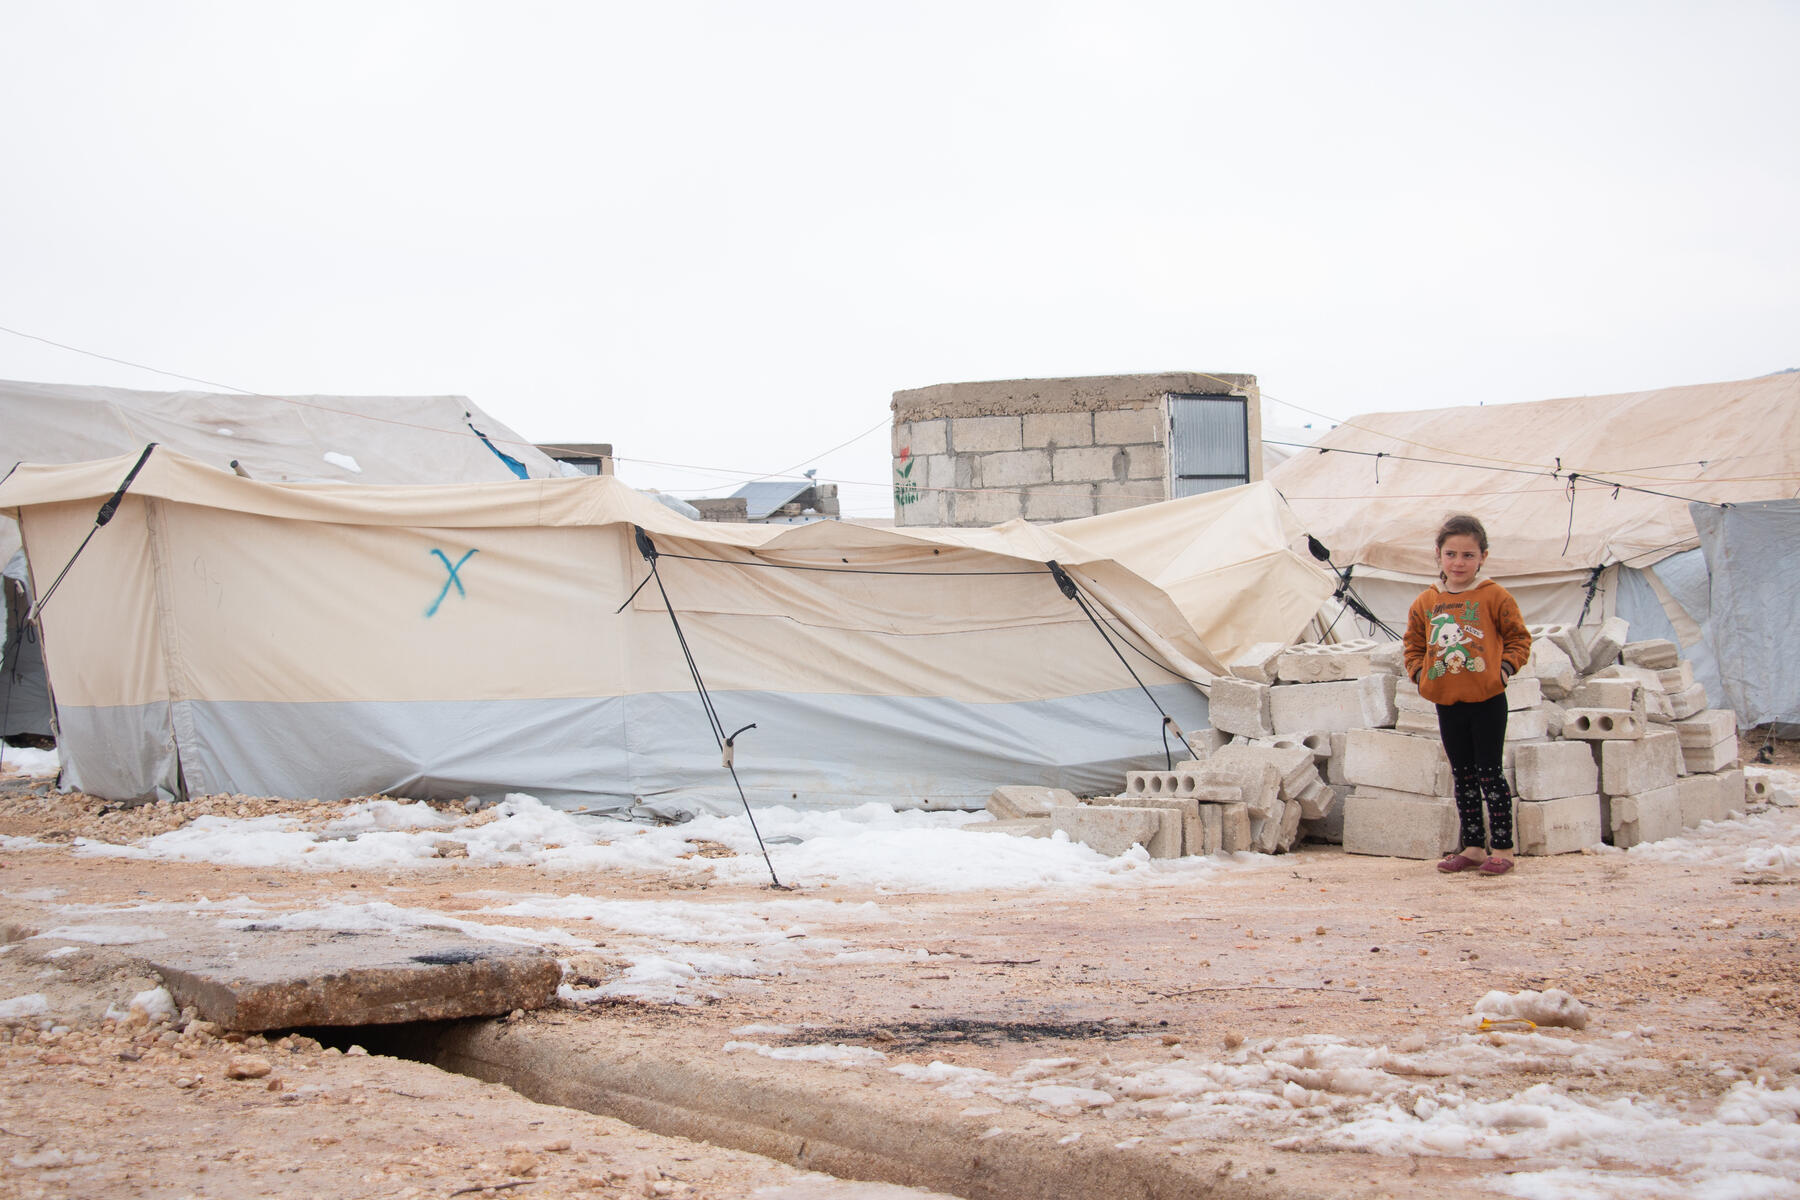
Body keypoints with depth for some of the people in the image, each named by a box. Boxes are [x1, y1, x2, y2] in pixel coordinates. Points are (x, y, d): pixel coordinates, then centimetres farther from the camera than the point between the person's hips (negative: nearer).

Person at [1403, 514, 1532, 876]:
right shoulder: (1425, 602, 6)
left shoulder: (1495, 597, -4)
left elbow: (1518, 638, 2)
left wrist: (1505, 668, -11)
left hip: (1486, 700, -4)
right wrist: (1419, 673, 1)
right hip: (1447, 703, 5)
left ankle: (1502, 848, 6)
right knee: (1462, 776, 12)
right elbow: (1414, 645, 16)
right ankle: (1473, 847, 20)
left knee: (1489, 773, -2)